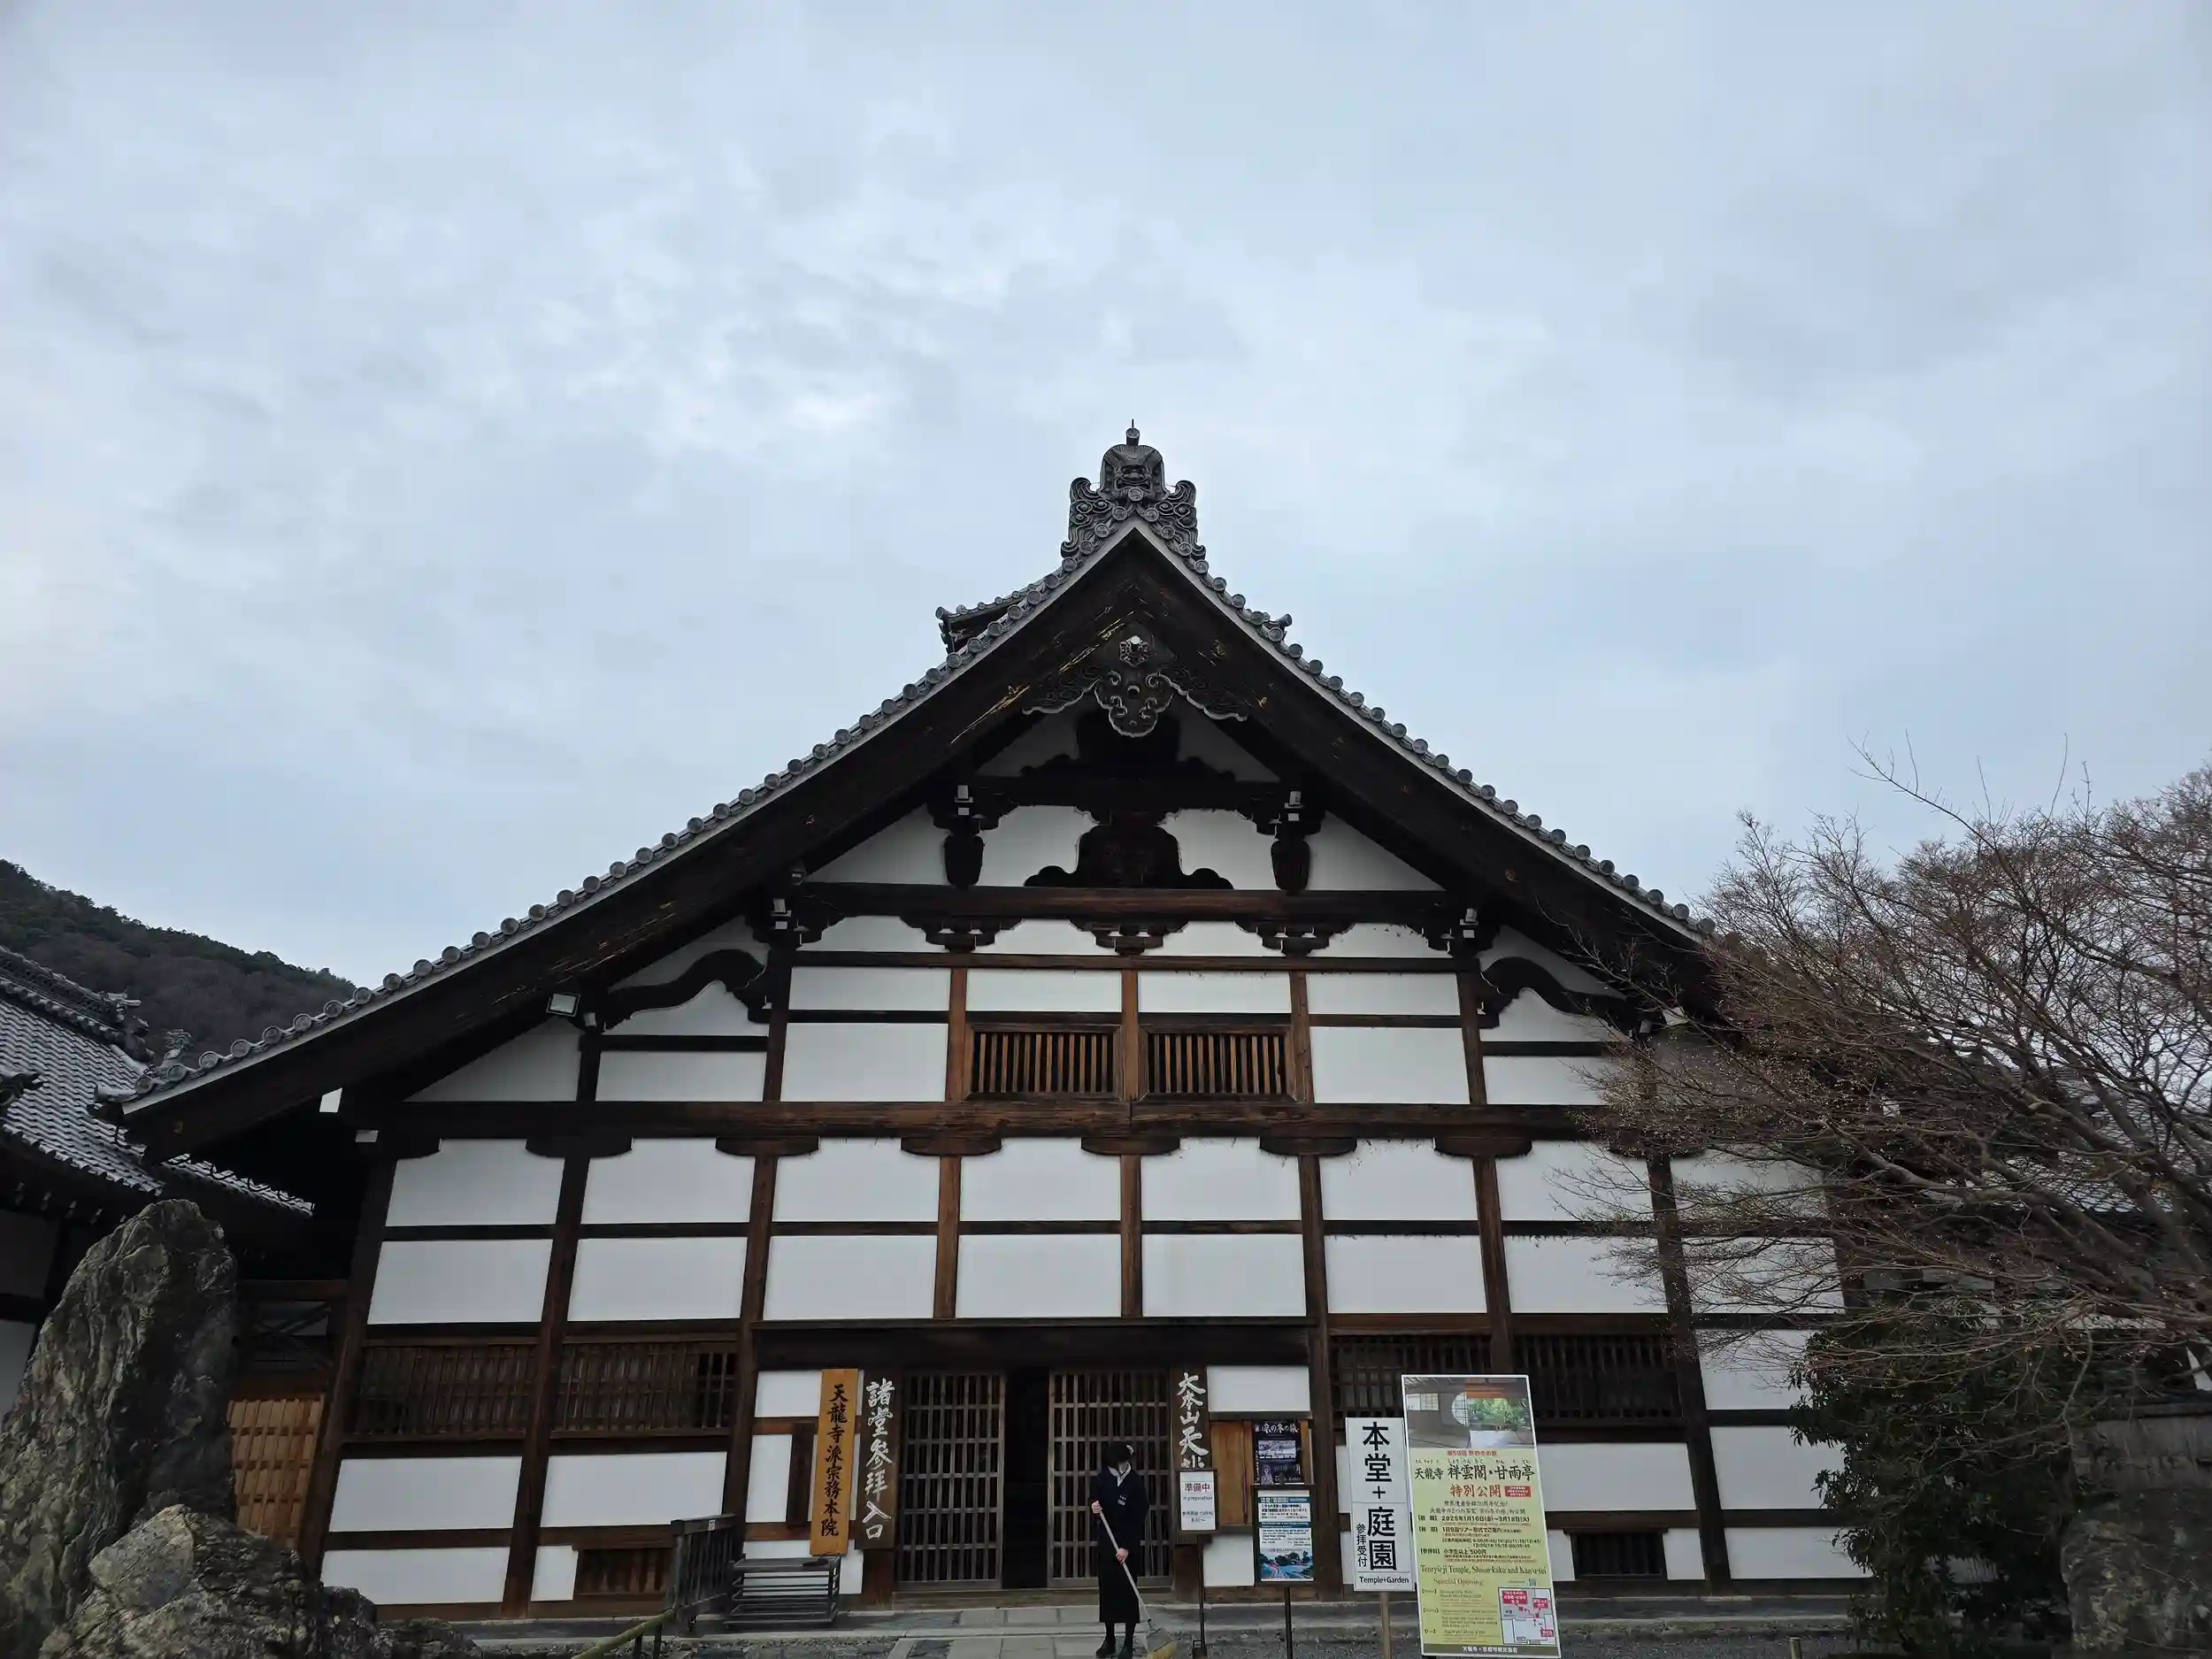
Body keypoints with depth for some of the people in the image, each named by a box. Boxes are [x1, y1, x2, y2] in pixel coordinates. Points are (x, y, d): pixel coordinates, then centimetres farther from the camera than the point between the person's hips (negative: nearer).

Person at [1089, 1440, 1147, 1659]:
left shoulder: (1136, 1483, -17)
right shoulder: (1104, 1476, -3)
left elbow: (1138, 1519, -16)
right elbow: (1094, 1497, 10)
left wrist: (1127, 1547, -19)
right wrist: (1094, 1506, -14)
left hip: (1129, 1543, -5)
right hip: (1106, 1540, 5)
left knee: (1128, 1590, -1)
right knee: (1107, 1588, 7)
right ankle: (1109, 1639, 17)